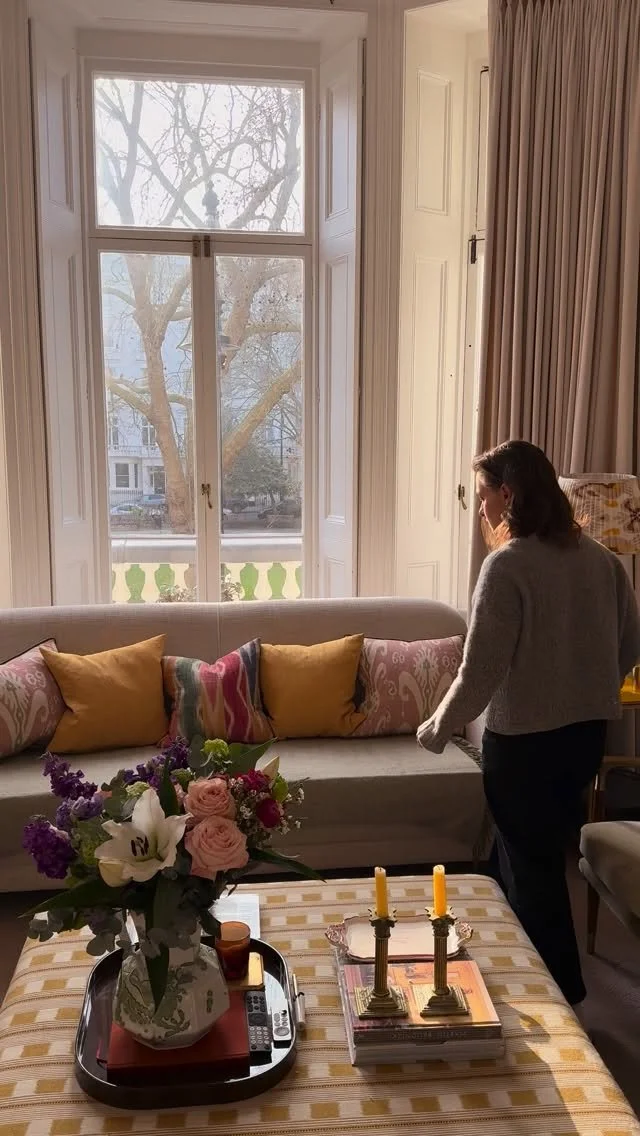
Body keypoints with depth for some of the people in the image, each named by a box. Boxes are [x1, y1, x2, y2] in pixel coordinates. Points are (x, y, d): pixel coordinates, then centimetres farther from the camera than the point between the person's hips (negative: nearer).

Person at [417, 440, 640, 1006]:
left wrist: (437, 730, -5)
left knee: (531, 869, 11)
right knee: (542, 856, 23)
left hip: (524, 741, -7)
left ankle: (561, 995, 25)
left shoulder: (507, 566, -20)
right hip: (587, 732, 7)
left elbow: (481, 671, -20)